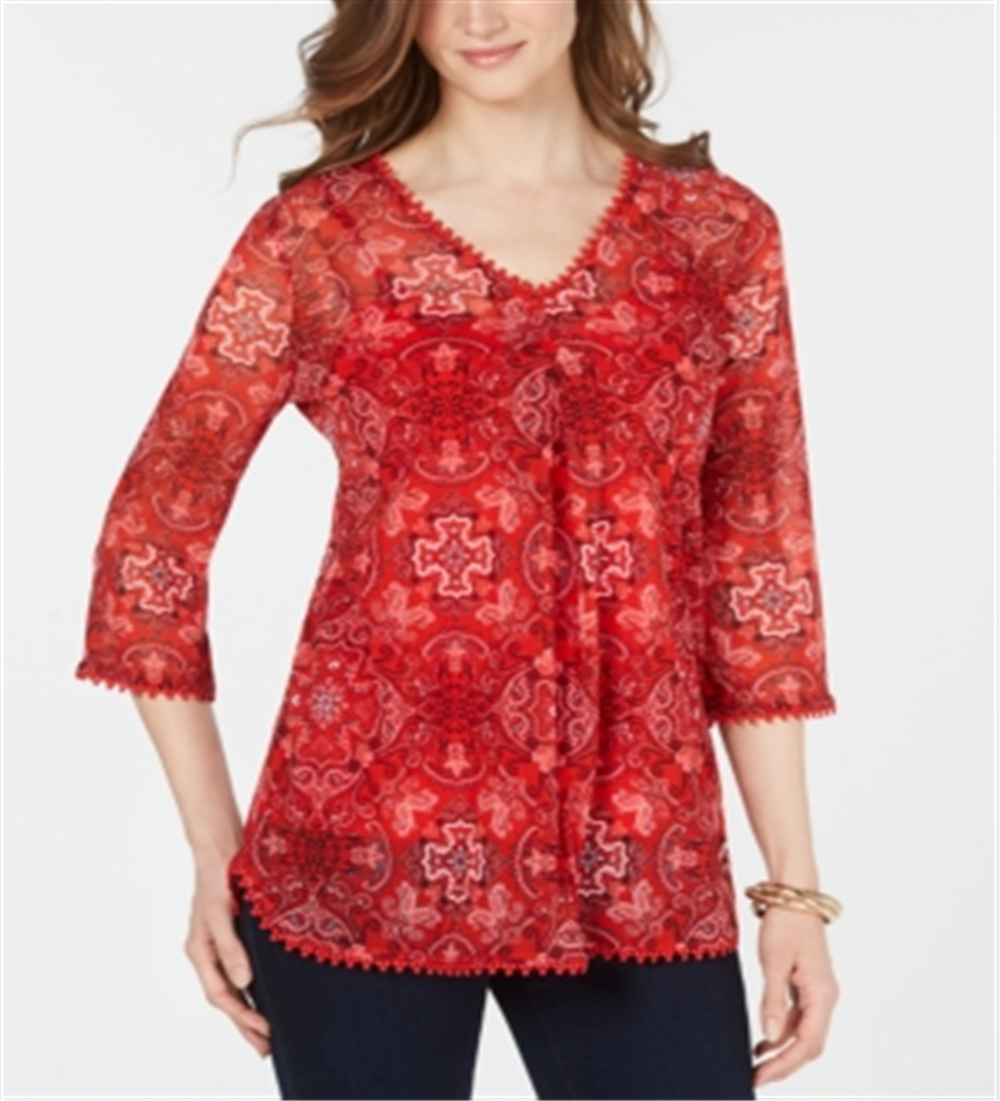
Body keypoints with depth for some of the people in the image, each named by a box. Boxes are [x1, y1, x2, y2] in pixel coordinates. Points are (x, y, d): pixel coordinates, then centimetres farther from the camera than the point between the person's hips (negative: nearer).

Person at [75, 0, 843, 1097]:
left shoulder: (719, 234, 5)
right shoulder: (315, 237, -1)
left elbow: (760, 567, 7)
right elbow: (153, 534, 4)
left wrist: (794, 882, 5)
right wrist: (213, 849, 2)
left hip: (637, 872, 2)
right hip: (366, 859, -1)